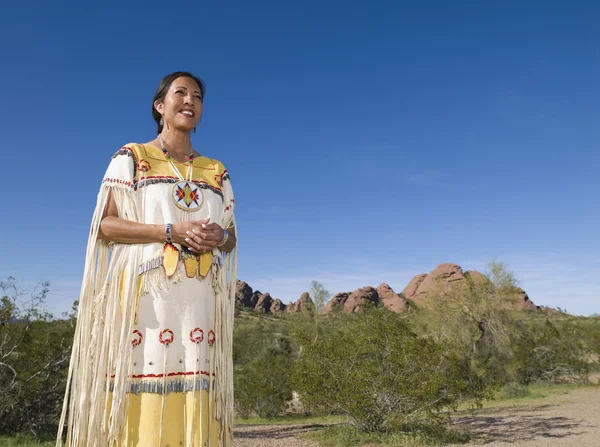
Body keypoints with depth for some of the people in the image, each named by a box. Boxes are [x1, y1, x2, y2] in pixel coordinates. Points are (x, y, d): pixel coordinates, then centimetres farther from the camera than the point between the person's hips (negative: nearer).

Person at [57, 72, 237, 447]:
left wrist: (219, 237, -7)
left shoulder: (217, 172, 17)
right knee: (139, 394, -7)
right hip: (146, 292, -3)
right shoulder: (131, 158, 7)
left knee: (195, 398, -1)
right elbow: (104, 225, -3)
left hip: (199, 299, 3)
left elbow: (232, 236, 17)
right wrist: (171, 231, -14)